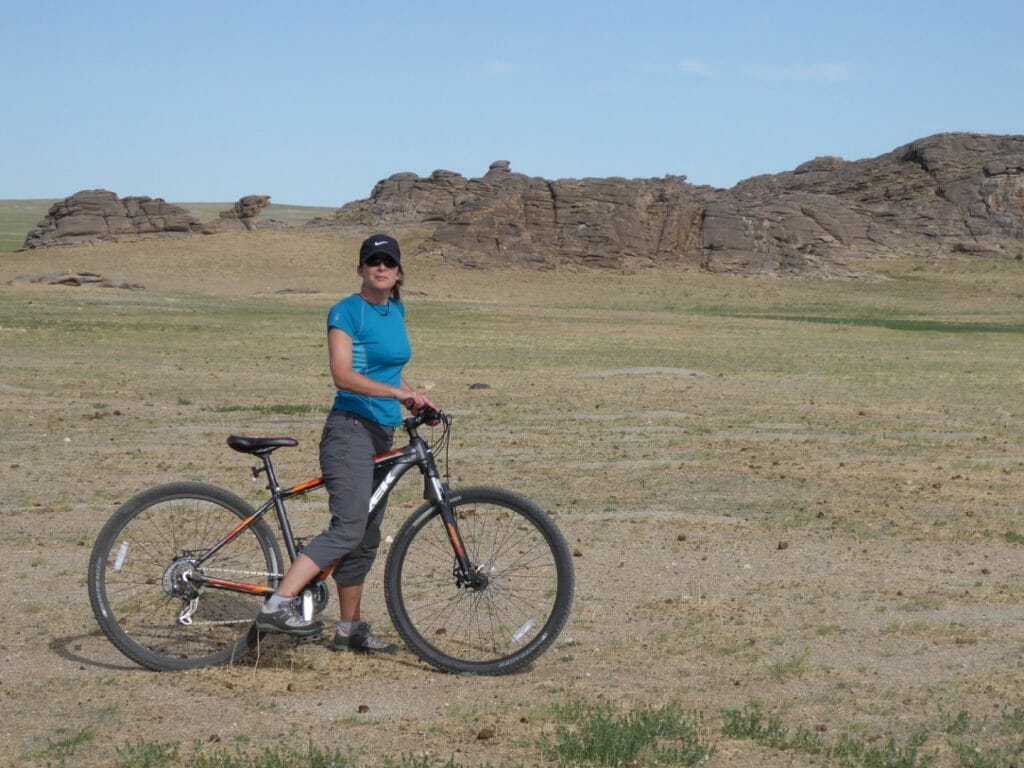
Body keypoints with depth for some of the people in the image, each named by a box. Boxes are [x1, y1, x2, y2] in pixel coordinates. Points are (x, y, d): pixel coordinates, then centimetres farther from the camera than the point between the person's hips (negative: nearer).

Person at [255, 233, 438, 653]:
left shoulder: (396, 311, 15)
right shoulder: (347, 312, -9)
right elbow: (343, 375, -21)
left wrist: (415, 398, 10)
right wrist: (397, 393, -30)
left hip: (381, 434, 8)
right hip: (350, 430, -8)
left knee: (367, 538, 11)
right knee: (348, 528, -21)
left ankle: (350, 629, 18)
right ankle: (278, 604, -23)